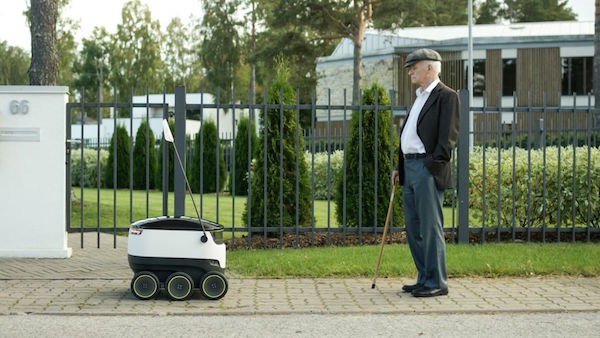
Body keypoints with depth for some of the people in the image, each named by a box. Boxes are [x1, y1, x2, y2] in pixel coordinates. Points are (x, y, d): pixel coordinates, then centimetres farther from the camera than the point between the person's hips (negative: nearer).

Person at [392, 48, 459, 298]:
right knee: (414, 228, 11)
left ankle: (437, 283, -2)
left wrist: (434, 164, -21)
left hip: (428, 169, -10)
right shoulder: (419, 97, 23)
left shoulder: (446, 96, -5)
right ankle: (424, 279, 18)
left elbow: (448, 136, -14)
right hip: (410, 169, 10)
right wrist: (400, 167, 20)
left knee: (430, 227, -7)